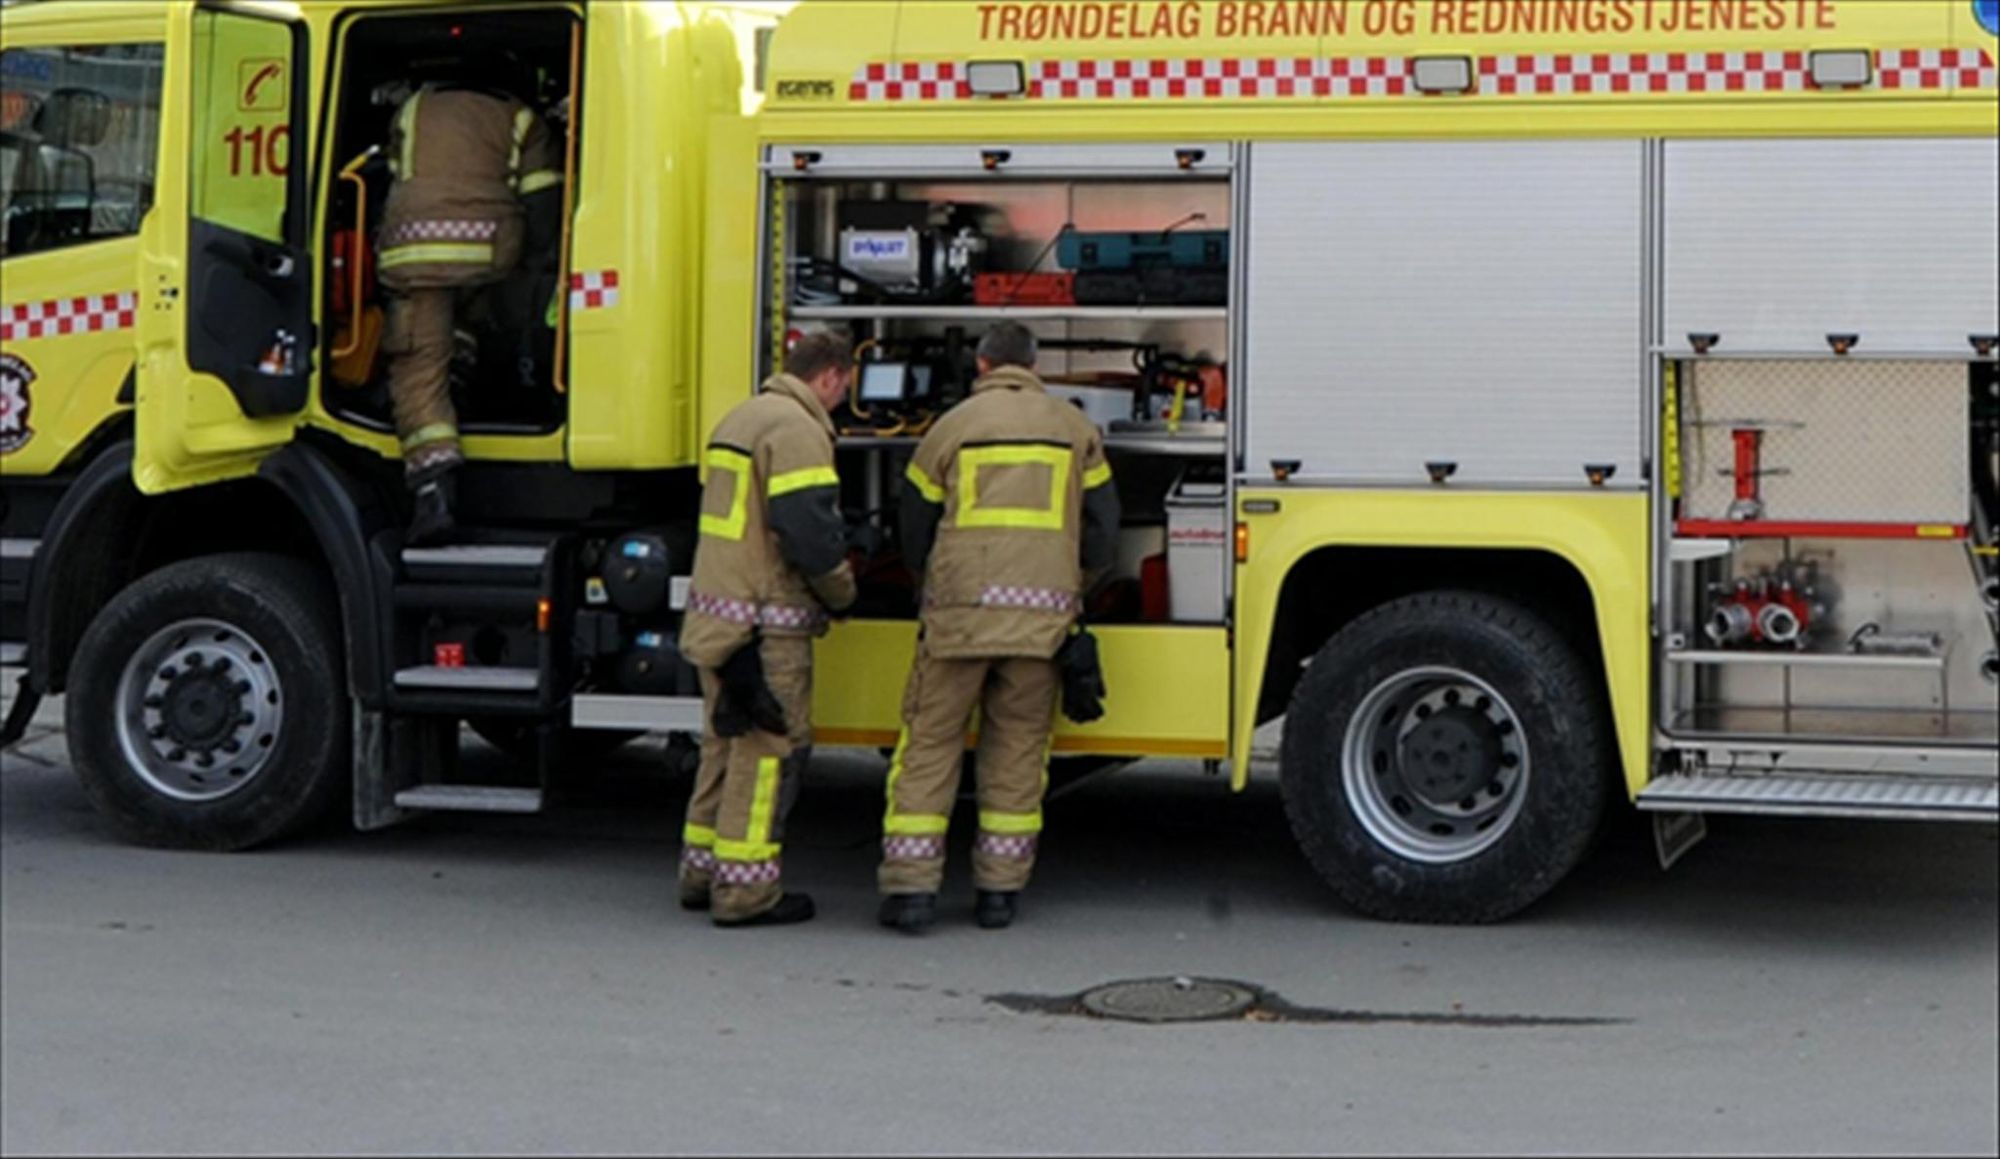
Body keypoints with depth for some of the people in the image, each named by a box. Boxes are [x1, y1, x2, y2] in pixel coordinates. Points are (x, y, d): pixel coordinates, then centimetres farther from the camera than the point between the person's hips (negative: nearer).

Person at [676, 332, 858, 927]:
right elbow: (810, 532, -21)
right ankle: (745, 889, -2)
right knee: (770, 750, -4)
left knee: (728, 744, 17)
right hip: (765, 622, -10)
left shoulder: (739, 419, 17)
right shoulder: (797, 430, -15)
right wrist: (842, 593, -4)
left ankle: (702, 872, 23)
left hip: (715, 617, 10)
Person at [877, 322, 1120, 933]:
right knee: (1018, 748, 10)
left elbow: (915, 536, 10)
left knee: (930, 742, 4)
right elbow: (1102, 530, 12)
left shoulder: (952, 427, 5)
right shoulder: (1075, 429, 10)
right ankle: (1000, 889, 11)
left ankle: (910, 888, 0)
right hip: (1043, 616, 2)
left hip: (960, 608, -2)